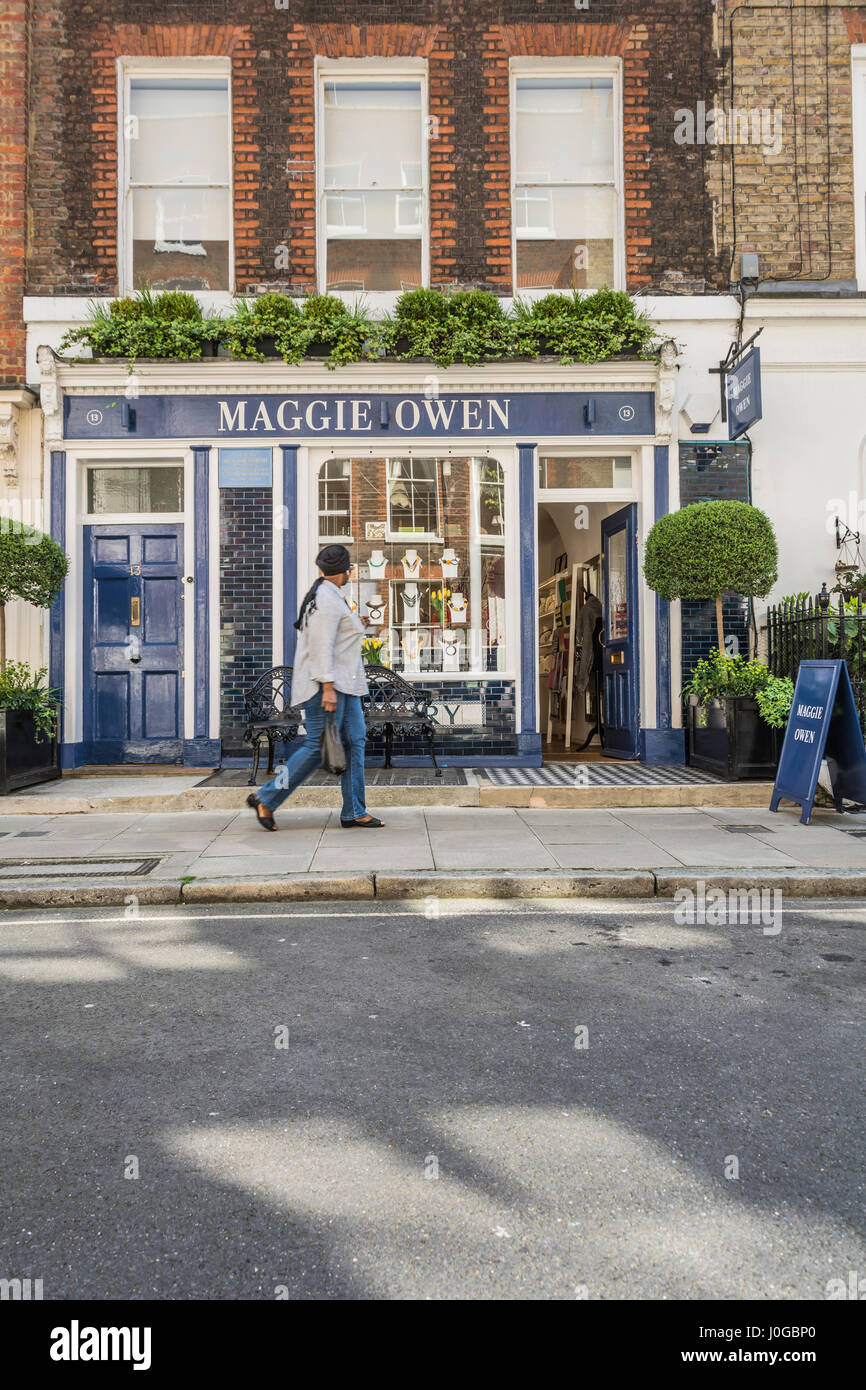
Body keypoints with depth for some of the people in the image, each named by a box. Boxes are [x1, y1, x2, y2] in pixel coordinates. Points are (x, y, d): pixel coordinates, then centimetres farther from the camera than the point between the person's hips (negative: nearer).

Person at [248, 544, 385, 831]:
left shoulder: (328, 596, 18)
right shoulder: (328, 600, -14)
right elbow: (322, 646, -21)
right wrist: (328, 688, -25)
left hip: (342, 684, 11)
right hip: (327, 684, -11)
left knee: (354, 742, 7)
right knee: (318, 746, -9)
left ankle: (354, 812, 10)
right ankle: (266, 800, 1)